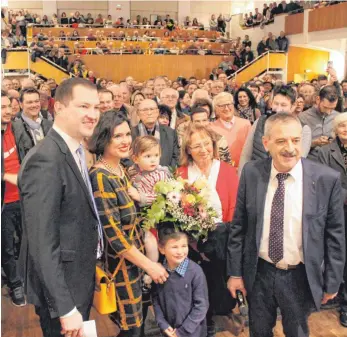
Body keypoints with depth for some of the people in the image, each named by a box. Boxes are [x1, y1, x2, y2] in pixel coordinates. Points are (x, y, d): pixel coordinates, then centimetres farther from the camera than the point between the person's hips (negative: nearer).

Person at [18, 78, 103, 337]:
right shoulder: (45, 160, -23)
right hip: (60, 289, -9)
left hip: (79, 281, 9)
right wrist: (65, 308, -24)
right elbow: (42, 244, -26)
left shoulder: (76, 152, 7)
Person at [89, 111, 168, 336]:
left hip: (133, 255, 8)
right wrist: (149, 265, -18)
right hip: (119, 262, -8)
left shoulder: (120, 169, 4)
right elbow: (113, 234, -24)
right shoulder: (101, 177, -23)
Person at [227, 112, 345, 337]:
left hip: (300, 277, -1)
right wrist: (235, 272, 0)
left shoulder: (327, 179, -15)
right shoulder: (251, 173, -9)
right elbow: (239, 226, -2)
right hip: (259, 273, 2)